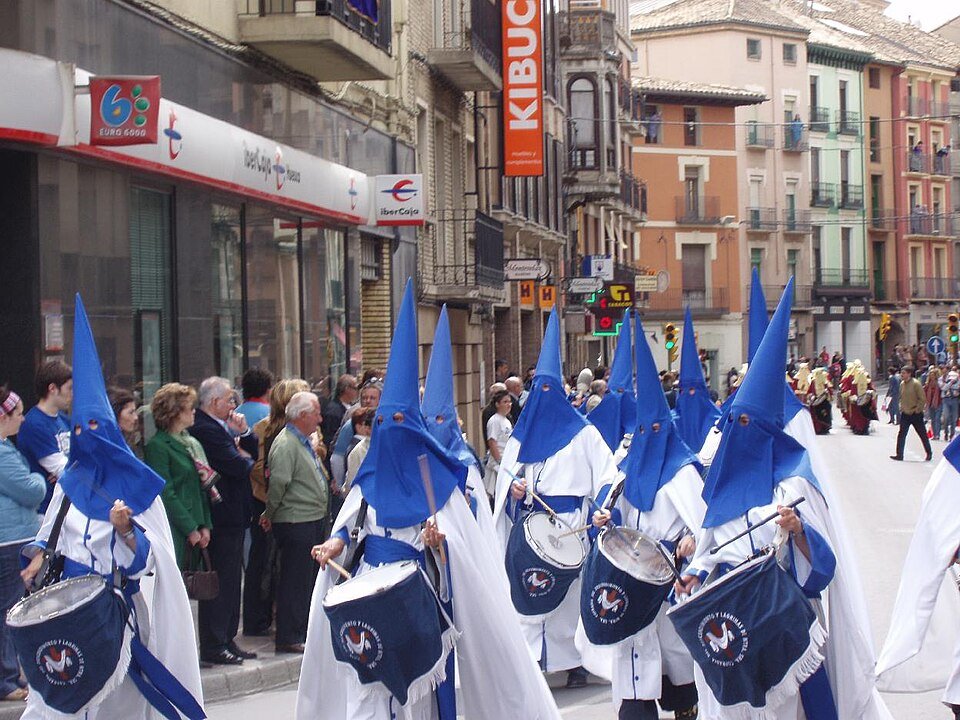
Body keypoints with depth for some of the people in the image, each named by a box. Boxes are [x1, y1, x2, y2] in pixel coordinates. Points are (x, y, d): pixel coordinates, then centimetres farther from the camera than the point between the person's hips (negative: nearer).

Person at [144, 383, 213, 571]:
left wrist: (205, 526, 8)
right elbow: (166, 494, -13)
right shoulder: (157, 446, -9)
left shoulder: (191, 443, 16)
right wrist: (190, 529, -12)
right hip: (174, 532, -8)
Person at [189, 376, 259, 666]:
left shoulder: (222, 427, 14)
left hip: (232, 515, 11)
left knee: (230, 580, 15)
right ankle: (214, 647, -1)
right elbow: (239, 466, -22)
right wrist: (249, 462, 0)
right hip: (222, 517, -11)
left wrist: (243, 433, 0)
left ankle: (227, 640, 23)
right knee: (220, 583, -6)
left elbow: (254, 453, 17)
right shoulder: (206, 430, -18)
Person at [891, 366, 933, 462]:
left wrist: (917, 410, -15)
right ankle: (899, 455, 0)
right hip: (905, 414, 6)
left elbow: (922, 399, -14)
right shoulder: (902, 384, 5)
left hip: (916, 414, -6)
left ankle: (929, 453, 23)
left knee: (923, 434, 8)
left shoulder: (916, 384, -15)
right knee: (901, 435, -2)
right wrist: (901, 408, 7)